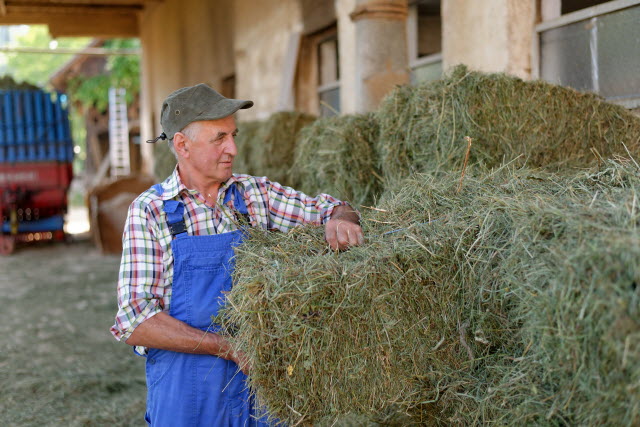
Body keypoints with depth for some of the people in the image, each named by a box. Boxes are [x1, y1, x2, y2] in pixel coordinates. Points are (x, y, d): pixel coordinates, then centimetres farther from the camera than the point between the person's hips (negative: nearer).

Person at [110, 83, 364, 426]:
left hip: (261, 380, 4)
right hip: (189, 394, -3)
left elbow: (331, 208, 9)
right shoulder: (149, 211, -8)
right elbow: (135, 324, -13)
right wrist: (229, 347, -21)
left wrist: (340, 219, -16)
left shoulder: (256, 194, 3)